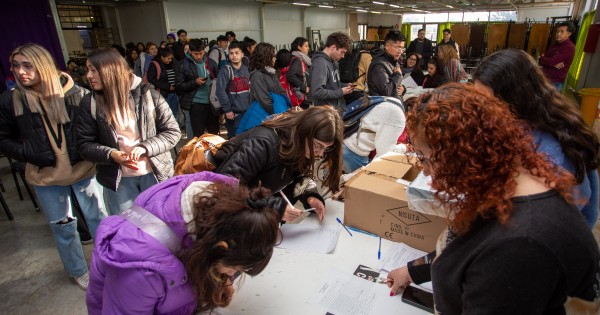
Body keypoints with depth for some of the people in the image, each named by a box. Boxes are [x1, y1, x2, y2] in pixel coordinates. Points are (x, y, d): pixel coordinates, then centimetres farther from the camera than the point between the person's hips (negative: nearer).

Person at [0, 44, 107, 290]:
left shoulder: (75, 94, -12)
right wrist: (32, 155, -11)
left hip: (83, 169, -1)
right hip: (45, 177, 2)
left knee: (98, 217, 14)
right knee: (62, 226, 16)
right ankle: (77, 271, 38)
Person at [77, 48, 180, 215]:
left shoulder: (148, 94, -8)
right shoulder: (89, 103, -2)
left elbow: (172, 131, -7)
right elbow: (85, 144, 0)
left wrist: (145, 148, -21)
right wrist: (111, 154, -19)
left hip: (155, 173, -1)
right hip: (117, 178, 2)